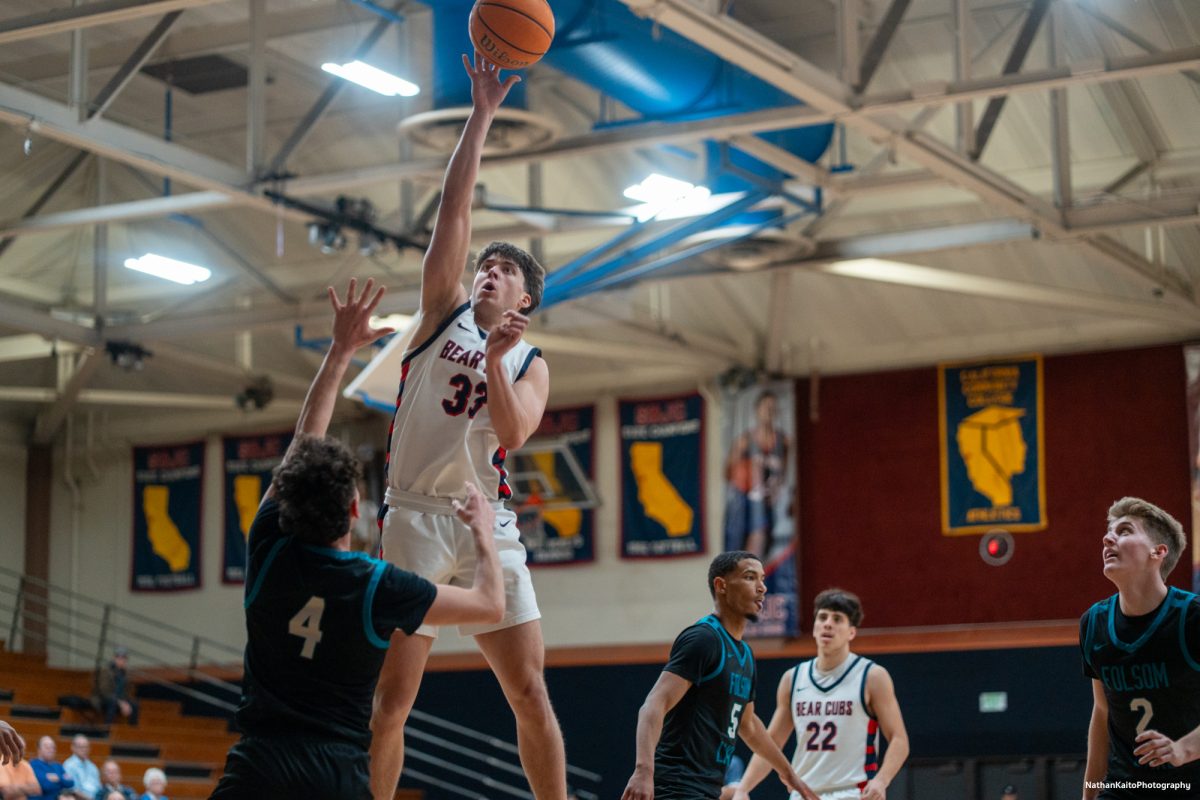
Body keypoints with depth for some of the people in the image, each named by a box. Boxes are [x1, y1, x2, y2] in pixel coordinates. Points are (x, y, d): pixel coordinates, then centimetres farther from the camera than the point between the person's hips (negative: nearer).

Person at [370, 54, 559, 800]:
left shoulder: (531, 363, 12)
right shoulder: (443, 313, 12)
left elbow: (512, 433, -7)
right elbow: (455, 212, 4)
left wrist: (494, 360, -21)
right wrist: (482, 118, 0)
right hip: (416, 517, -1)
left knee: (532, 694, -2)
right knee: (390, 699, -3)